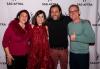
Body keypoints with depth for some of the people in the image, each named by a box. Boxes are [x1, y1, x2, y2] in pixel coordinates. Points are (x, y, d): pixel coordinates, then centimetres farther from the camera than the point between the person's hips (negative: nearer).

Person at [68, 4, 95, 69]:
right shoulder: (69, 24, 4)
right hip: (72, 54, 5)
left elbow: (92, 39, -21)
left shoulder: (85, 23, -13)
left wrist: (76, 38, -22)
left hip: (83, 54, -5)